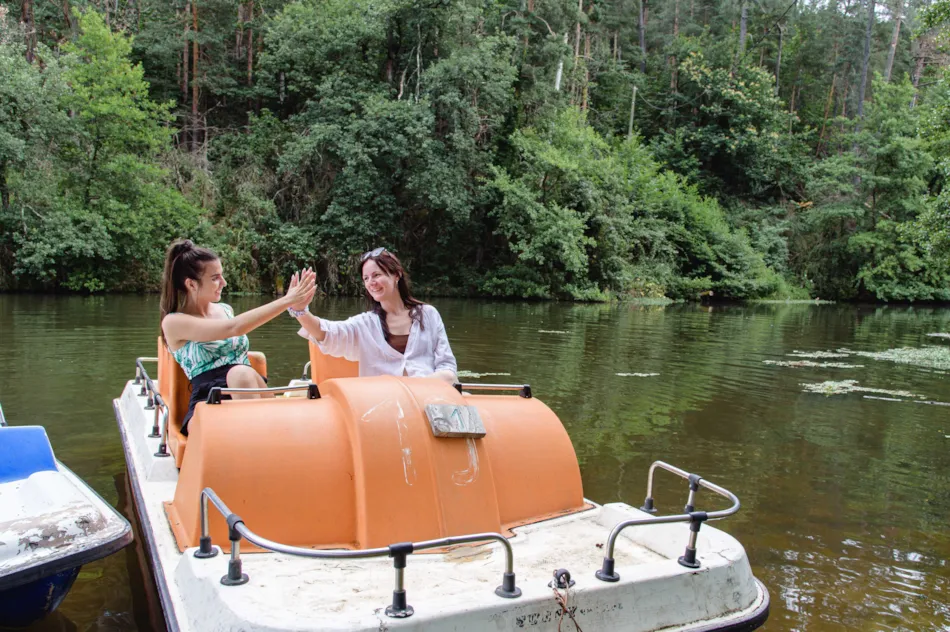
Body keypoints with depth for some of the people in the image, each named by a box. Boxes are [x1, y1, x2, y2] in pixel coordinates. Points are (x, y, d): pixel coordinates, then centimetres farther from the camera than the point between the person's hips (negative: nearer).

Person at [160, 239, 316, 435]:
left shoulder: (225, 310, 18)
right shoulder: (173, 322, -2)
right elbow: (233, 328, -16)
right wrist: (287, 300, -19)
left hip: (247, 396, 5)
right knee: (240, 373, -37)